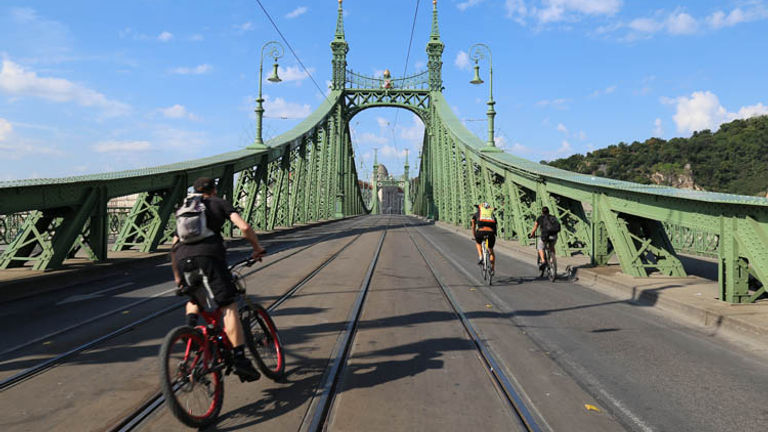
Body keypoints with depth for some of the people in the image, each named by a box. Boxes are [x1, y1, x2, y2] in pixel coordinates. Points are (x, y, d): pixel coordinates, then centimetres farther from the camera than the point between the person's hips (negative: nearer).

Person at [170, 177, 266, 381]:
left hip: (183, 258, 5)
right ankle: (240, 359, -14)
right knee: (228, 307, -6)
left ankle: (190, 327, 7)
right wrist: (257, 248, 19)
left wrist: (177, 276, 38)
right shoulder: (220, 203, 21)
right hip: (209, 254, -5)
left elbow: (174, 247, 30)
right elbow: (244, 227, 5)